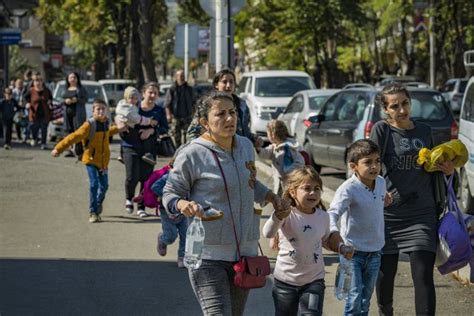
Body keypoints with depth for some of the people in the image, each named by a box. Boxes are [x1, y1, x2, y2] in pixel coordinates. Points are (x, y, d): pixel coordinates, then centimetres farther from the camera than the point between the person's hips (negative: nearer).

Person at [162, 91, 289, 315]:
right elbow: (170, 193, -3)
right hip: (209, 255, -6)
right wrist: (183, 204, -24)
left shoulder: (246, 146, 9)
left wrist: (271, 197, 14)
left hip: (245, 251, 7)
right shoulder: (192, 154, -12)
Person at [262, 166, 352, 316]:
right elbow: (268, 233, -37)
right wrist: (279, 215, -55)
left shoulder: (323, 216, -2)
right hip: (285, 280, -2)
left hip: (314, 281, 2)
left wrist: (341, 248, 1)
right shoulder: (287, 215, -17)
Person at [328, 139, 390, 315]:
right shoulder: (348, 189, -21)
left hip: (374, 251, 6)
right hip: (353, 252, -6)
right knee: (354, 298, -10)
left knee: (366, 299, 16)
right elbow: (333, 212, -35)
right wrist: (333, 231, -52)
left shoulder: (381, 182, 1)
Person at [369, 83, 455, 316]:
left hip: (422, 213, 2)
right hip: (388, 212, -2)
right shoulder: (382, 130, -3)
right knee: (385, 272, 11)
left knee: (423, 275, -8)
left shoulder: (424, 131, 10)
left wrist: (447, 170, 2)